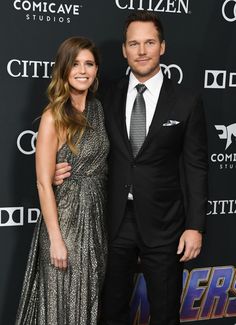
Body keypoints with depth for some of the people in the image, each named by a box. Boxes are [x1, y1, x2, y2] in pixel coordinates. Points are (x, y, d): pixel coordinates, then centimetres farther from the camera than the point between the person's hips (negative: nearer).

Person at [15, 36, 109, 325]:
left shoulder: (97, 108, 5)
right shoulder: (54, 117, -14)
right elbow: (44, 183, -16)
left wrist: (102, 213, 7)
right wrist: (56, 239, -17)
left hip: (96, 216, 6)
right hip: (66, 217, -6)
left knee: (90, 295, 18)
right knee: (65, 300, 8)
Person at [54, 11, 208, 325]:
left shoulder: (187, 102, -5)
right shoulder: (110, 98, 3)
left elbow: (196, 167, -5)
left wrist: (195, 226, -8)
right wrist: (68, 168, -9)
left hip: (162, 223, -2)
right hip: (116, 220, 3)